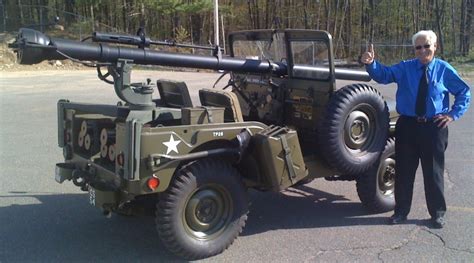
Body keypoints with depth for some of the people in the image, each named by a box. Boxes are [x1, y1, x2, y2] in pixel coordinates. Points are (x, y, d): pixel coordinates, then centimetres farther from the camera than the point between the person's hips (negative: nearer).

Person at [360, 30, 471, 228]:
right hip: (407, 125, 1)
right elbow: (384, 75, -13)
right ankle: (401, 211, 22)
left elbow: (464, 92, 10)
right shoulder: (405, 68, 2)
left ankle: (438, 214, 24)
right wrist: (371, 64, -31)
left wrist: (453, 114, 1)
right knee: (404, 170, 8)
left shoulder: (444, 70, 1)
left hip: (434, 127, -1)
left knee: (433, 171, 8)